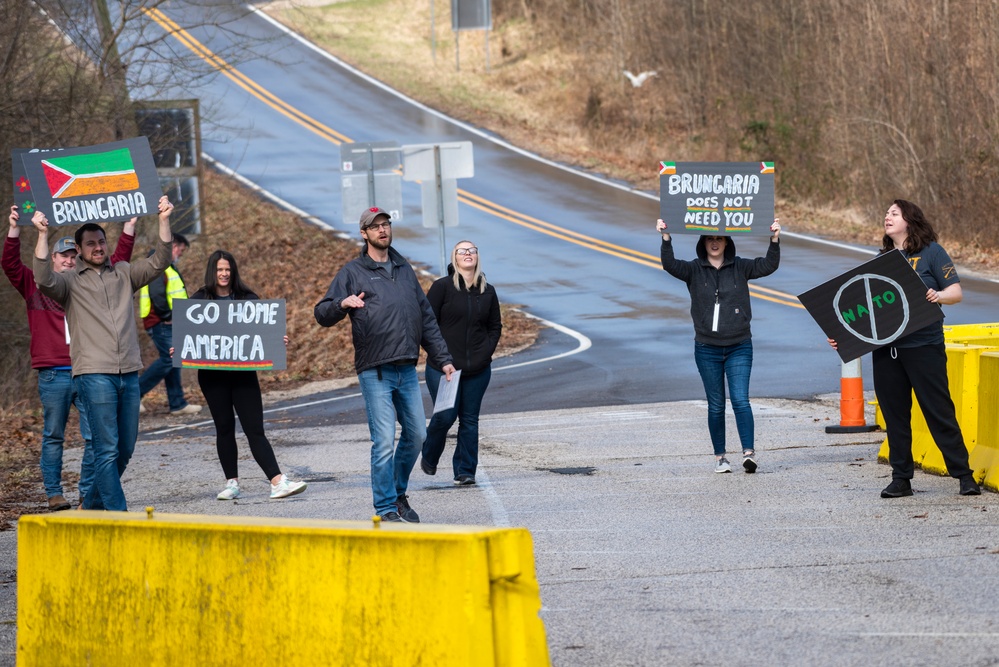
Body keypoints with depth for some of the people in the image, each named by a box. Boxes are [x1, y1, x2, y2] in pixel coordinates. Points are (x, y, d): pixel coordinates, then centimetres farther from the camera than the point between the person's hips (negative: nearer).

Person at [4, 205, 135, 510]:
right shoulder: (36, 284, 8)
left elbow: (118, 262, 15)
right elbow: (11, 264, -2)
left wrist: (129, 228, 8)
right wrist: (14, 229, -14)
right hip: (53, 375, -2)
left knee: (95, 436, 0)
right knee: (53, 437, 4)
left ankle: (88, 491, 9)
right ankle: (54, 493, 9)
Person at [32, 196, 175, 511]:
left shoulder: (123, 274, 16)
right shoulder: (70, 281, 4)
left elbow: (158, 263, 8)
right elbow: (44, 280, -15)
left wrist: (164, 221, -2)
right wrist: (43, 235, -22)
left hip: (129, 374, 5)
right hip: (94, 375, -5)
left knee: (125, 449, 9)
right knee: (107, 449, -9)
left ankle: (93, 504, 25)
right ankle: (117, 513, -9)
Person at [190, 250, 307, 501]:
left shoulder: (247, 298, 5)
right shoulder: (199, 300, 5)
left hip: (243, 373, 0)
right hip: (212, 374, 0)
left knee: (254, 429, -7)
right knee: (224, 428, 6)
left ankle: (278, 482, -14)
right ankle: (232, 483, 15)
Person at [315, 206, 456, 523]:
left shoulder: (404, 269, 17)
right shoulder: (353, 272, 1)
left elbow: (426, 317, 21)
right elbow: (322, 314, -6)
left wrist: (442, 359, 17)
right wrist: (342, 303, -28)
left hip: (407, 369, 6)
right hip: (375, 371, -5)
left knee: (416, 434, 9)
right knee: (384, 441, -9)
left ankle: (398, 493, 27)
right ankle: (386, 509, -3)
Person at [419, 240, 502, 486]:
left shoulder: (488, 291, 9)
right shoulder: (442, 287, -4)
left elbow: (495, 326, 17)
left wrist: (485, 353, 2)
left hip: (478, 370, 4)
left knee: (469, 420, 4)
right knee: (445, 416, -8)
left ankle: (465, 472, 10)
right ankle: (429, 458, 19)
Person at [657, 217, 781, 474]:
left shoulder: (740, 267, 3)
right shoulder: (694, 270, 1)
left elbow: (768, 265, -7)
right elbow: (670, 265, -15)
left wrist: (775, 240, -22)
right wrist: (666, 239, -29)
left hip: (739, 347, -1)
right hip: (707, 349, 1)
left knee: (740, 400, -12)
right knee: (716, 405, 6)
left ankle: (749, 453, -17)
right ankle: (720, 457, 13)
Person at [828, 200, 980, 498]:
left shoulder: (930, 252, 1)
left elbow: (956, 292, -4)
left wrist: (938, 296, -26)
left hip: (923, 346, -5)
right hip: (885, 348, 5)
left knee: (939, 411, -5)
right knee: (894, 415, 6)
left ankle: (964, 475, 0)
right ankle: (900, 477, 13)